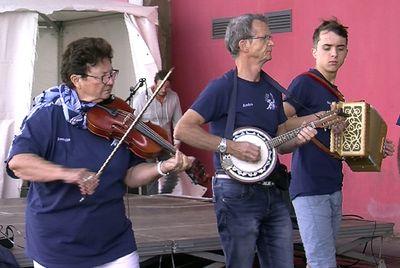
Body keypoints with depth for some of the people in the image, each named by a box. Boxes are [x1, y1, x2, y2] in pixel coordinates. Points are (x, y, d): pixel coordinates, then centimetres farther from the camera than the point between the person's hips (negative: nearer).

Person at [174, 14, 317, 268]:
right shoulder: (223, 87, -10)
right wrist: (230, 146, -21)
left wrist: (298, 139, -1)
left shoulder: (272, 89, 13)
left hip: (273, 193, 7)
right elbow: (182, 130, -18)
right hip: (237, 195, -7)